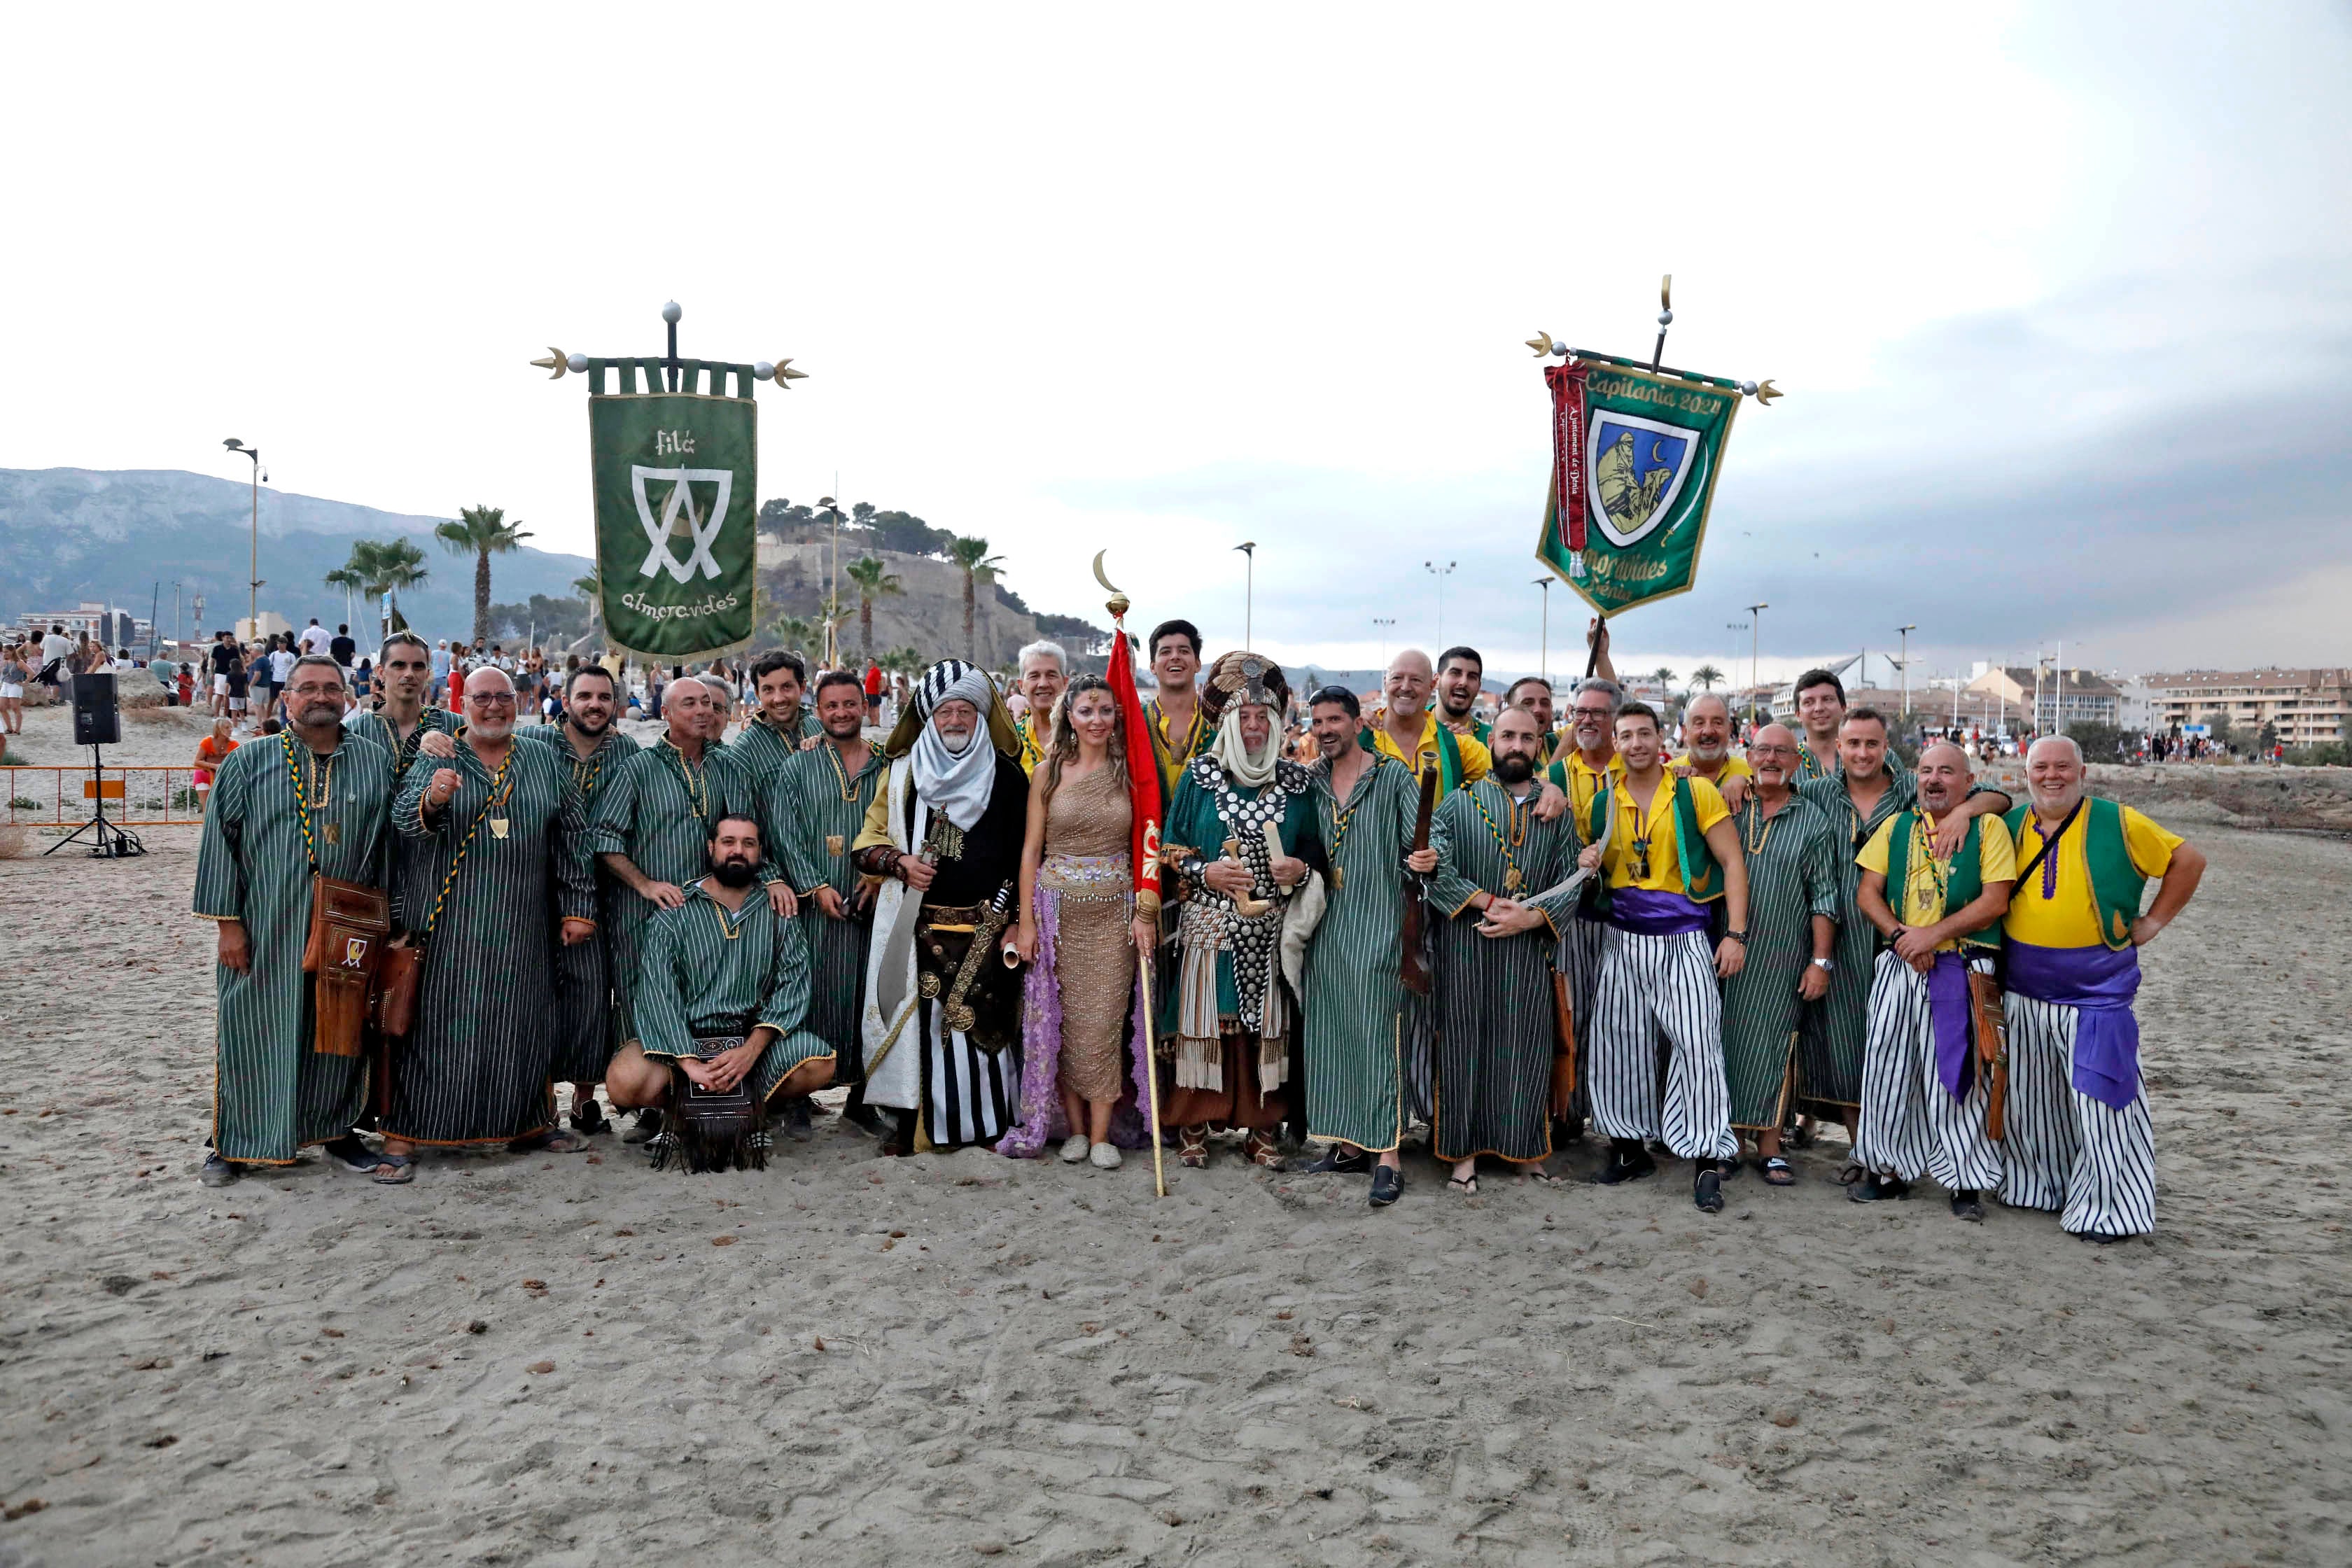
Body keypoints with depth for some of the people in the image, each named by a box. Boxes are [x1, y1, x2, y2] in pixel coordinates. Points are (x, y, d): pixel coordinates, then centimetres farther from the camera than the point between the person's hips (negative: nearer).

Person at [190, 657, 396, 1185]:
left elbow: (389, 844, 6)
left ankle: (336, 1130, 23)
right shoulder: (248, 762, 2)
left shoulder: (376, 765, 6)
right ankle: (236, 1142, 18)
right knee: (254, 1031, 4)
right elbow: (220, 841, 0)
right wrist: (227, 921, -6)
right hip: (264, 931, -1)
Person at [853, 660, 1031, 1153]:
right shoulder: (903, 771, 10)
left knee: (983, 1019, -3)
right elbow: (869, 840, 14)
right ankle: (912, 1122, 12)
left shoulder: (1006, 775, 5)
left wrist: (1017, 922, -3)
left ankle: (988, 1124, 11)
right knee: (916, 1018, 0)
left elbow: (1023, 854, 4)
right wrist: (898, 862, -7)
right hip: (916, 927, 1)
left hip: (985, 927, -1)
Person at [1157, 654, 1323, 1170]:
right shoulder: (1199, 775, 3)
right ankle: (1194, 1127, 12)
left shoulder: (1296, 782, 7)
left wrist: (1302, 870, -9)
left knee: (1268, 1024, 3)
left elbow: (1317, 852, 12)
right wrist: (1205, 872, -13)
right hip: (1209, 927, -1)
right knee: (1205, 1021, 0)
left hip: (1272, 931, 2)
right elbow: (1170, 850, 4)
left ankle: (1261, 1129, 14)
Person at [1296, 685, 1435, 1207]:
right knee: (1328, 1032, 8)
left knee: (1377, 1036, -8)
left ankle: (1387, 1156, -4)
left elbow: (1415, 844, -5)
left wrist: (1424, 860, -25)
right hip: (1324, 927, 5)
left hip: (1377, 926, -5)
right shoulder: (1310, 782, 13)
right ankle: (1348, 1145, 19)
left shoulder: (1394, 776, 0)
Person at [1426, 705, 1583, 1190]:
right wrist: (1488, 902, -15)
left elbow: (1573, 881, 4)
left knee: (1526, 1050, 4)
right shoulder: (1461, 802, 3)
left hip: (1530, 949, 2)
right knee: (1466, 1045, 2)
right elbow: (1433, 863, -10)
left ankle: (1526, 1151, 17)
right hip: (1466, 946, -1)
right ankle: (1465, 1151, 12)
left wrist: (1530, 917, -11)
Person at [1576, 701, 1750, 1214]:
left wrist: (1736, 934, -11)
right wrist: (1588, 869, -4)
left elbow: (1732, 863, -3)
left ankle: (1707, 1161, -4)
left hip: (1684, 940, -4)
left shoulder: (1696, 793, -3)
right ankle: (1629, 1147, 21)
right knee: (1619, 1042, 6)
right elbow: (1594, 880, 21)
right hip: (1622, 940, 4)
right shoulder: (1602, 805, 9)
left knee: (1698, 1045, -10)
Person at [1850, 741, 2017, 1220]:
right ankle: (1892, 1170, 21)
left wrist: (1933, 933, -15)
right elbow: (1868, 893, 8)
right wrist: (1900, 935, -9)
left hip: (1964, 970, -4)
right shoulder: (1896, 827, 12)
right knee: (1887, 1068, 6)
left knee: (1957, 1073, -3)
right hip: (1899, 966, 4)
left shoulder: (1988, 829, 1)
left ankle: (1966, 1183, 9)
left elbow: (1995, 901, -8)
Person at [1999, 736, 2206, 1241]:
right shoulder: (2010, 826, 5)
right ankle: (2039, 1187, 30)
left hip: (2096, 992, -4)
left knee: (2101, 1101, -4)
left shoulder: (2118, 823, -4)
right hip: (2023, 991, 4)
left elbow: (2189, 860, 3)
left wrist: (2152, 923, -1)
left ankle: (2107, 1209, 7)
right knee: (2029, 1100, 13)